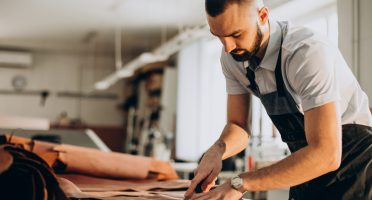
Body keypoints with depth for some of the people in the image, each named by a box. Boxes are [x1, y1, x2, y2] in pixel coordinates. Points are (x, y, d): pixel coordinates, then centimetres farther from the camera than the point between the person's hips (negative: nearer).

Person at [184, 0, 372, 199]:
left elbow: (326, 154, -36)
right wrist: (216, 152, -24)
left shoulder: (310, 53, -31)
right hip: (307, 170, 6)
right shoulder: (231, 57, -9)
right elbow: (238, 125, -1)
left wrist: (240, 183, -36)